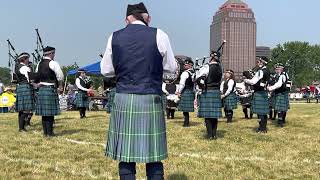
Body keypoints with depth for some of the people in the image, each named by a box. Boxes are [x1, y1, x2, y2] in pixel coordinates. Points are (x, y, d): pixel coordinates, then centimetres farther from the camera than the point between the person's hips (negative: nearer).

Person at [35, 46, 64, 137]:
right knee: (50, 112, -4)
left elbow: (37, 76, 20)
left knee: (44, 112, 10)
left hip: (41, 89, 7)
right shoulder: (53, 63, -10)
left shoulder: (39, 64, 13)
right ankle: (49, 132, -2)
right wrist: (60, 86, 0)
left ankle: (45, 132, 15)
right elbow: (60, 76, -15)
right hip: (51, 89, -7)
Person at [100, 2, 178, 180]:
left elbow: (106, 71, 11)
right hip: (150, 100, -1)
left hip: (123, 99, 2)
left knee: (125, 155, 7)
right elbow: (172, 68, 7)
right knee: (153, 156, 6)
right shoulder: (159, 35, -1)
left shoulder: (114, 37, 5)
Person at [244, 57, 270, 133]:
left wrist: (246, 80, -3)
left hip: (259, 93, -10)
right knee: (263, 112, 13)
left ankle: (262, 128, -2)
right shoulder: (266, 71, 15)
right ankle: (263, 127, 20)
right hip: (264, 92, 10)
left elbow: (253, 81, -20)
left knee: (260, 112, -5)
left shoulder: (261, 71, -16)